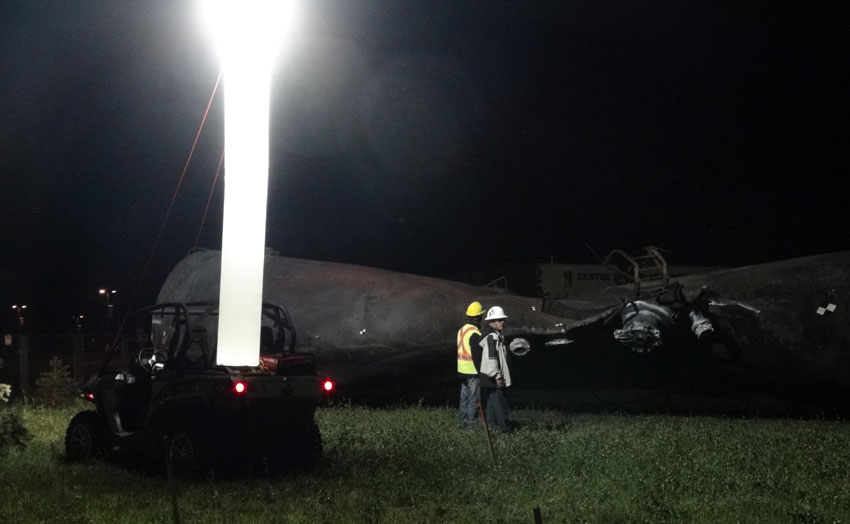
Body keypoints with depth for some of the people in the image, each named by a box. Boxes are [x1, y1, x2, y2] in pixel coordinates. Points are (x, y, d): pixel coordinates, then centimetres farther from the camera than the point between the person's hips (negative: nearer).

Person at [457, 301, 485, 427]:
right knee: (474, 399, 1)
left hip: (462, 370, 9)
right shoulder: (475, 334, -21)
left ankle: (463, 419, 24)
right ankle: (471, 422, 6)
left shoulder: (461, 330, 7)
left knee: (464, 396, 17)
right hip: (473, 371, -9)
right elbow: (477, 356, -20)